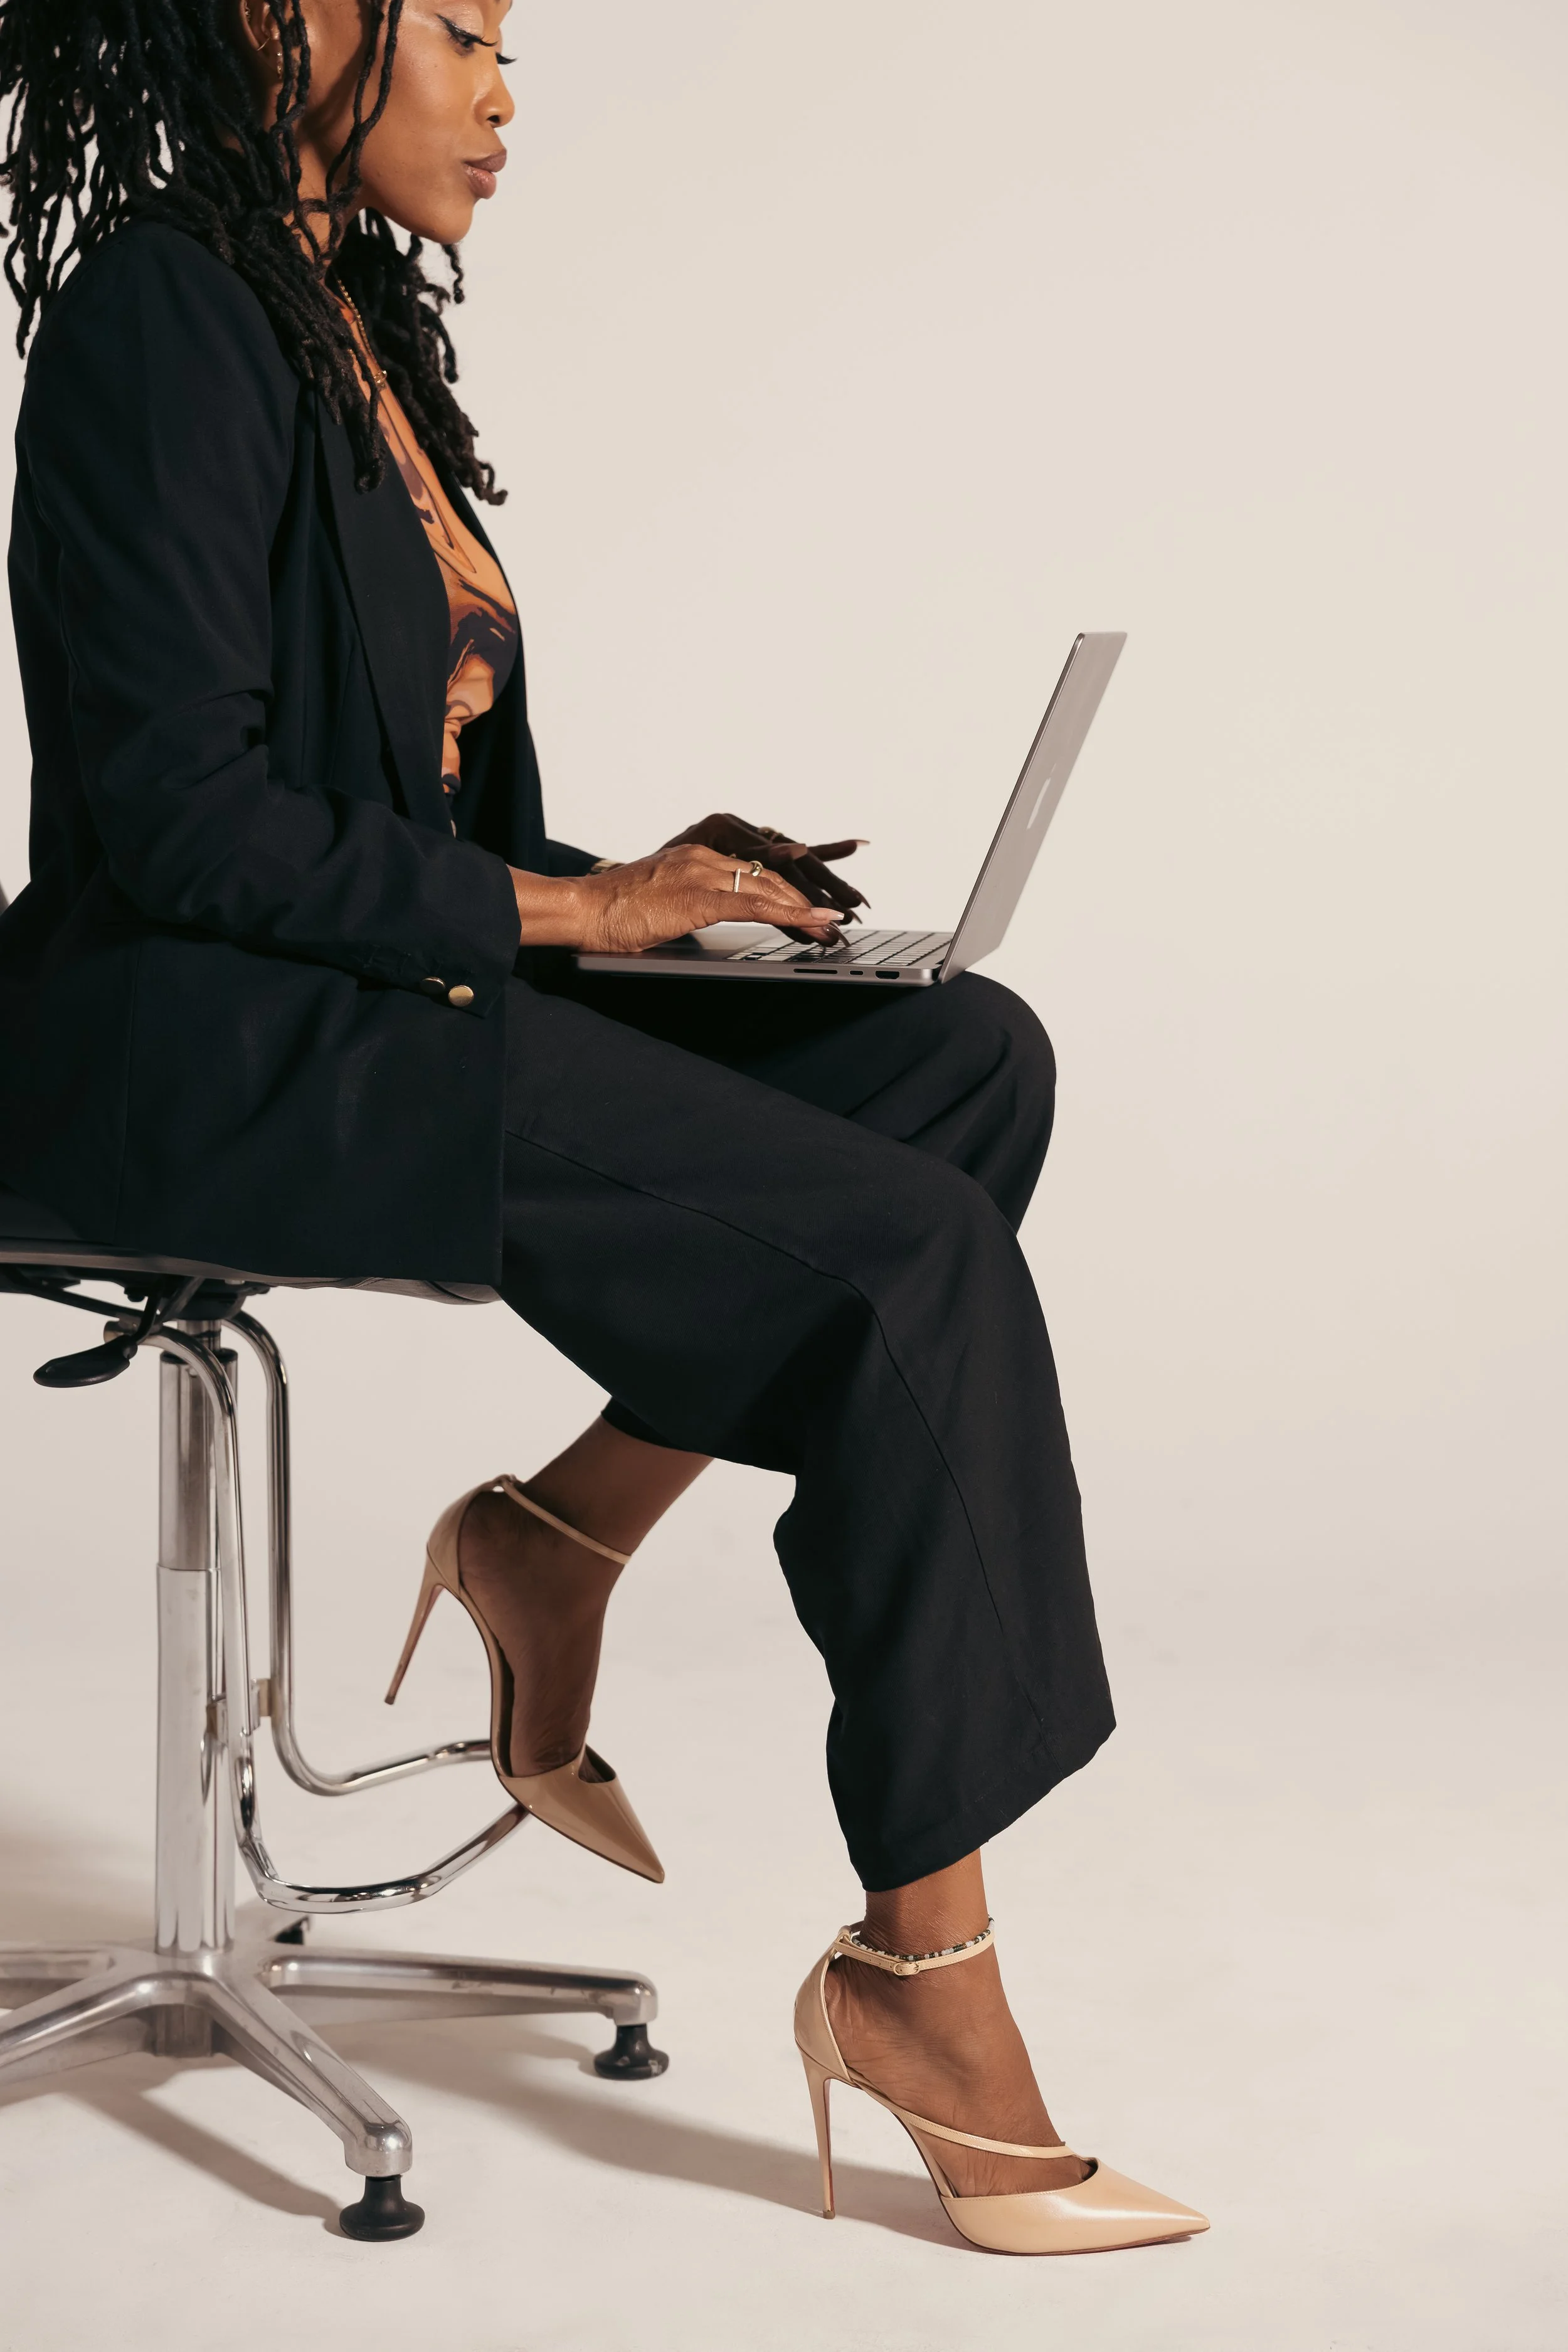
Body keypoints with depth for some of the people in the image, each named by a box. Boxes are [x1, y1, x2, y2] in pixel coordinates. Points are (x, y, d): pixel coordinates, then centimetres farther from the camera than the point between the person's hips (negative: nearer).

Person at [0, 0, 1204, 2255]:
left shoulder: (348, 320, 17)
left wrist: (638, 882, 6)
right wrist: (566, 907, -13)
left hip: (383, 996, 9)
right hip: (210, 1051, -9)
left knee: (971, 1058, -5)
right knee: (918, 1260, -19)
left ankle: (558, 1535, 0)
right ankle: (922, 1968, -11)